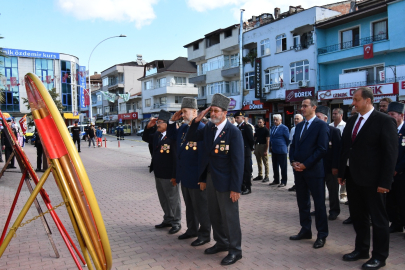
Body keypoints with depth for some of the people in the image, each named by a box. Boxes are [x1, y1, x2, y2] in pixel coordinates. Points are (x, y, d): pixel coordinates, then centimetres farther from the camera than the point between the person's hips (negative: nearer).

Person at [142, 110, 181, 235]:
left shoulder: (172, 137, -20)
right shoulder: (156, 135, 6)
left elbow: (176, 157, -21)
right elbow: (145, 138, 22)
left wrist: (174, 176, -20)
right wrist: (149, 126, 4)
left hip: (169, 175, -8)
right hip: (158, 174, 8)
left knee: (173, 199, 7)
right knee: (163, 199, 20)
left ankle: (176, 223, 21)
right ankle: (168, 219, 35)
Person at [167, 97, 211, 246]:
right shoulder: (183, 127, 7)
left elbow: (204, 155, -22)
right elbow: (172, 136, 26)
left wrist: (203, 178, -22)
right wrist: (172, 121, 10)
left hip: (196, 178, -8)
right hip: (184, 176, 8)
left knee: (201, 207, 7)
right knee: (189, 205, 21)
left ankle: (205, 234, 22)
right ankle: (192, 229, 37)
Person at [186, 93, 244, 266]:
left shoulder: (234, 132, -15)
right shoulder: (208, 128, 4)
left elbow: (238, 162, -17)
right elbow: (190, 139, 11)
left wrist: (235, 188, -18)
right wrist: (197, 120, -3)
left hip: (225, 180, -7)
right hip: (210, 178, 7)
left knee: (229, 216, 5)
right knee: (214, 214, 18)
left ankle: (235, 250, 20)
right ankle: (221, 242, 36)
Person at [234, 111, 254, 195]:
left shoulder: (247, 127, -10)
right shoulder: (237, 127, 12)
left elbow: (251, 140, -12)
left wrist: (250, 148, -1)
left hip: (246, 153, -7)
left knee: (246, 170, -1)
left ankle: (248, 188, 7)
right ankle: (242, 186, 23)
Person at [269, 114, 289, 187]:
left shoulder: (284, 128, -10)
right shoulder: (272, 128, 12)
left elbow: (288, 139, -5)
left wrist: (284, 146, 3)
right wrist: (270, 146, 13)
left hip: (281, 150, -7)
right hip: (274, 150, 7)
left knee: (283, 167, 2)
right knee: (275, 166, 14)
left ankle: (283, 182, 9)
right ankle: (276, 180, 25)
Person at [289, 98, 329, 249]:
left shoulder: (321, 125, -7)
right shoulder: (299, 126, 15)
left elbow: (322, 149, -14)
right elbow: (293, 145, 15)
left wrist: (305, 164, -15)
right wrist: (293, 161, -2)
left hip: (314, 170, -7)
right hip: (298, 170, 7)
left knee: (319, 203, 3)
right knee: (302, 202, 13)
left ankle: (322, 235, 14)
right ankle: (305, 231, 26)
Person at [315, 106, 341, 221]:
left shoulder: (334, 131, -8)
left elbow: (338, 150, -11)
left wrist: (335, 166, -15)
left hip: (330, 167, -4)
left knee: (333, 190, 8)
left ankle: (334, 210, 21)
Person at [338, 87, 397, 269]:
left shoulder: (384, 121, -11)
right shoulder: (351, 121, 10)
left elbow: (391, 153, -14)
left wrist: (385, 182, -16)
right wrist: (341, 173, 9)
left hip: (372, 180, -7)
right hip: (352, 177, 7)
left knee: (378, 219, 8)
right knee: (358, 217, 17)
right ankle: (361, 249, 32)